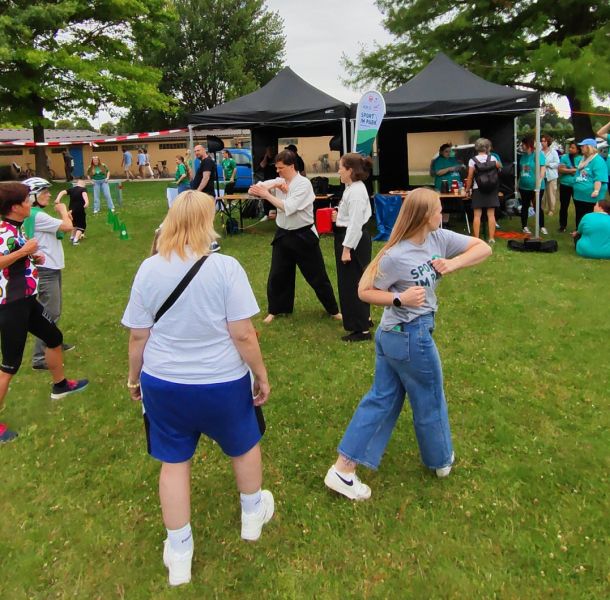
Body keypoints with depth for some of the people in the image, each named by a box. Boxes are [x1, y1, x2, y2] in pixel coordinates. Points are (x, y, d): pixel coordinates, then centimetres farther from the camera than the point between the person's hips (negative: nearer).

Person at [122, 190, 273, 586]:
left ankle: (179, 554, 30)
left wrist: (135, 376, 14)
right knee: (243, 445, 24)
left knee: (174, 461, 17)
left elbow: (138, 336, -2)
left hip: (163, 383, 3)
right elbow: (243, 334, -17)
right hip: (222, 382, -2)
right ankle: (252, 515, 47)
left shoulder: (150, 269, -8)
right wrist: (261, 375, -3)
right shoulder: (225, 267, -18)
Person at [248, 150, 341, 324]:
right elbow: (254, 189, -4)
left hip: (303, 236, -5)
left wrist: (266, 194, -22)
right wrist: (273, 186, -18)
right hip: (283, 235, 5)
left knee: (317, 275, 4)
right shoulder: (278, 181, 3)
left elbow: (288, 207, -25)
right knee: (277, 275, 11)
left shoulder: (304, 183, -15)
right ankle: (275, 309, 30)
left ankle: (333, 310, 19)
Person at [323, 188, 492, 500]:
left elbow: (483, 248, 1)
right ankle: (441, 460, 42)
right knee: (429, 401, 15)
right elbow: (364, 291, -13)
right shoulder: (395, 256, -21)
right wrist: (400, 299, -26)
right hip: (411, 337, -8)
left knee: (381, 399, 14)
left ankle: (342, 470, 21)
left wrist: (453, 263, -14)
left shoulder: (439, 238, -1)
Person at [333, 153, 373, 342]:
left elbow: (356, 222, -24)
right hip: (352, 238, 11)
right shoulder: (353, 188, 11)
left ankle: (362, 330, 6)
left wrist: (347, 248, -23)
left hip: (354, 240, -11)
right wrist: (338, 216, 9)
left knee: (352, 283, -3)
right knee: (354, 281, 21)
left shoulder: (356, 191, -21)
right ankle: (363, 317, 37)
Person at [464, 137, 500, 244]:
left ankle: (476, 238, -1)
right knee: (491, 214, 5)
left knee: (477, 215, 0)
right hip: (491, 189, 2)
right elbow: (499, 167, 15)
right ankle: (492, 238, 7)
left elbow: (470, 177, -9)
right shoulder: (493, 158, -1)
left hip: (477, 190, -2)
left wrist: (467, 188, 1)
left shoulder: (473, 160, -7)